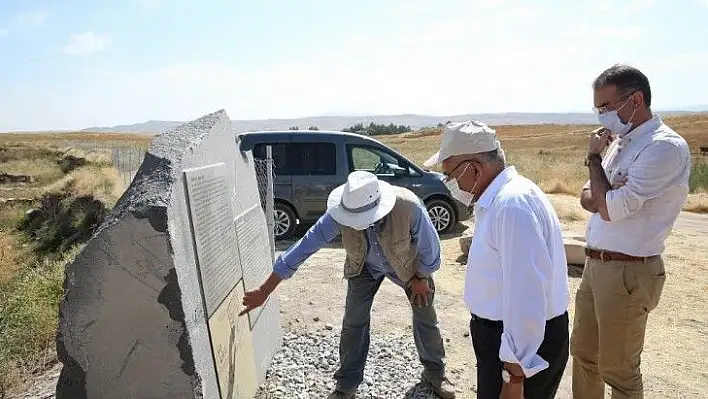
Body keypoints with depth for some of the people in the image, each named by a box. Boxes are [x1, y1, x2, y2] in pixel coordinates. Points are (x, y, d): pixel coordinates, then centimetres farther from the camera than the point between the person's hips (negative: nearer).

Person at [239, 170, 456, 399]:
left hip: (408, 264, 0)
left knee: (425, 316, 10)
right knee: (354, 322, -1)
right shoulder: (340, 214, -35)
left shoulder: (409, 207, -42)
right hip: (364, 267, 1)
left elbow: (429, 247, -23)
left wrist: (421, 279, -6)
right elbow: (305, 247, -30)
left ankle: (434, 373, 37)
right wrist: (264, 291, -27)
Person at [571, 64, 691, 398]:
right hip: (595, 264, 8)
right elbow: (587, 198, 10)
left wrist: (593, 157, -9)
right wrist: (611, 197, -12)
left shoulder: (666, 147, -17)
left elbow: (611, 209, -22)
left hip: (628, 272, -8)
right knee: (582, 354, 20)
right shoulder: (620, 142, 10)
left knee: (617, 370, 8)